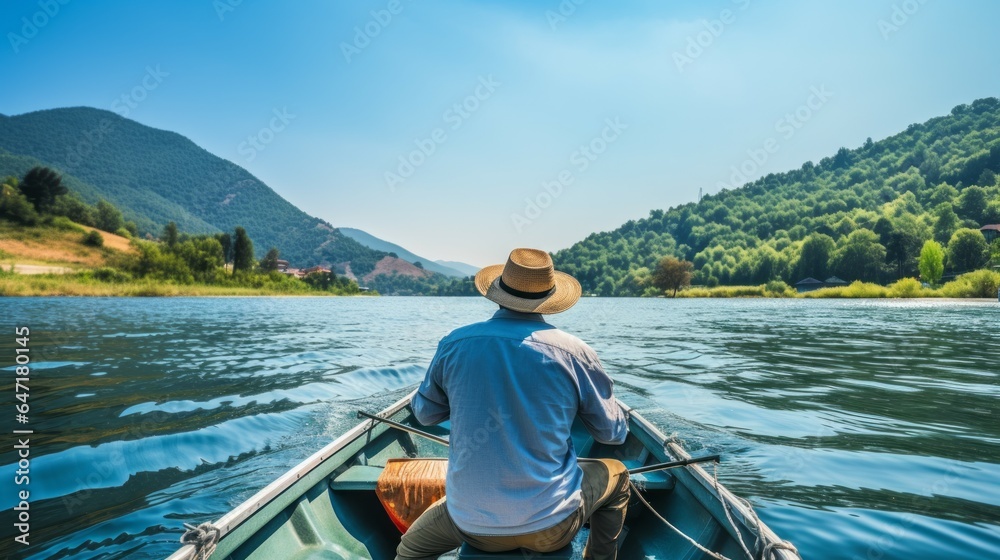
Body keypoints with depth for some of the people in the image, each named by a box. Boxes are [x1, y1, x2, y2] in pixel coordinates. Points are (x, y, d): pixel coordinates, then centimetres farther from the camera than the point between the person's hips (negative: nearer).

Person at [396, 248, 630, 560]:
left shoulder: (455, 344, -7)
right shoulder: (573, 352, -12)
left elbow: (424, 414, 9)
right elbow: (615, 434, 2)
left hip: (471, 525, 1)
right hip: (552, 525, -1)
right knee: (617, 475, 29)